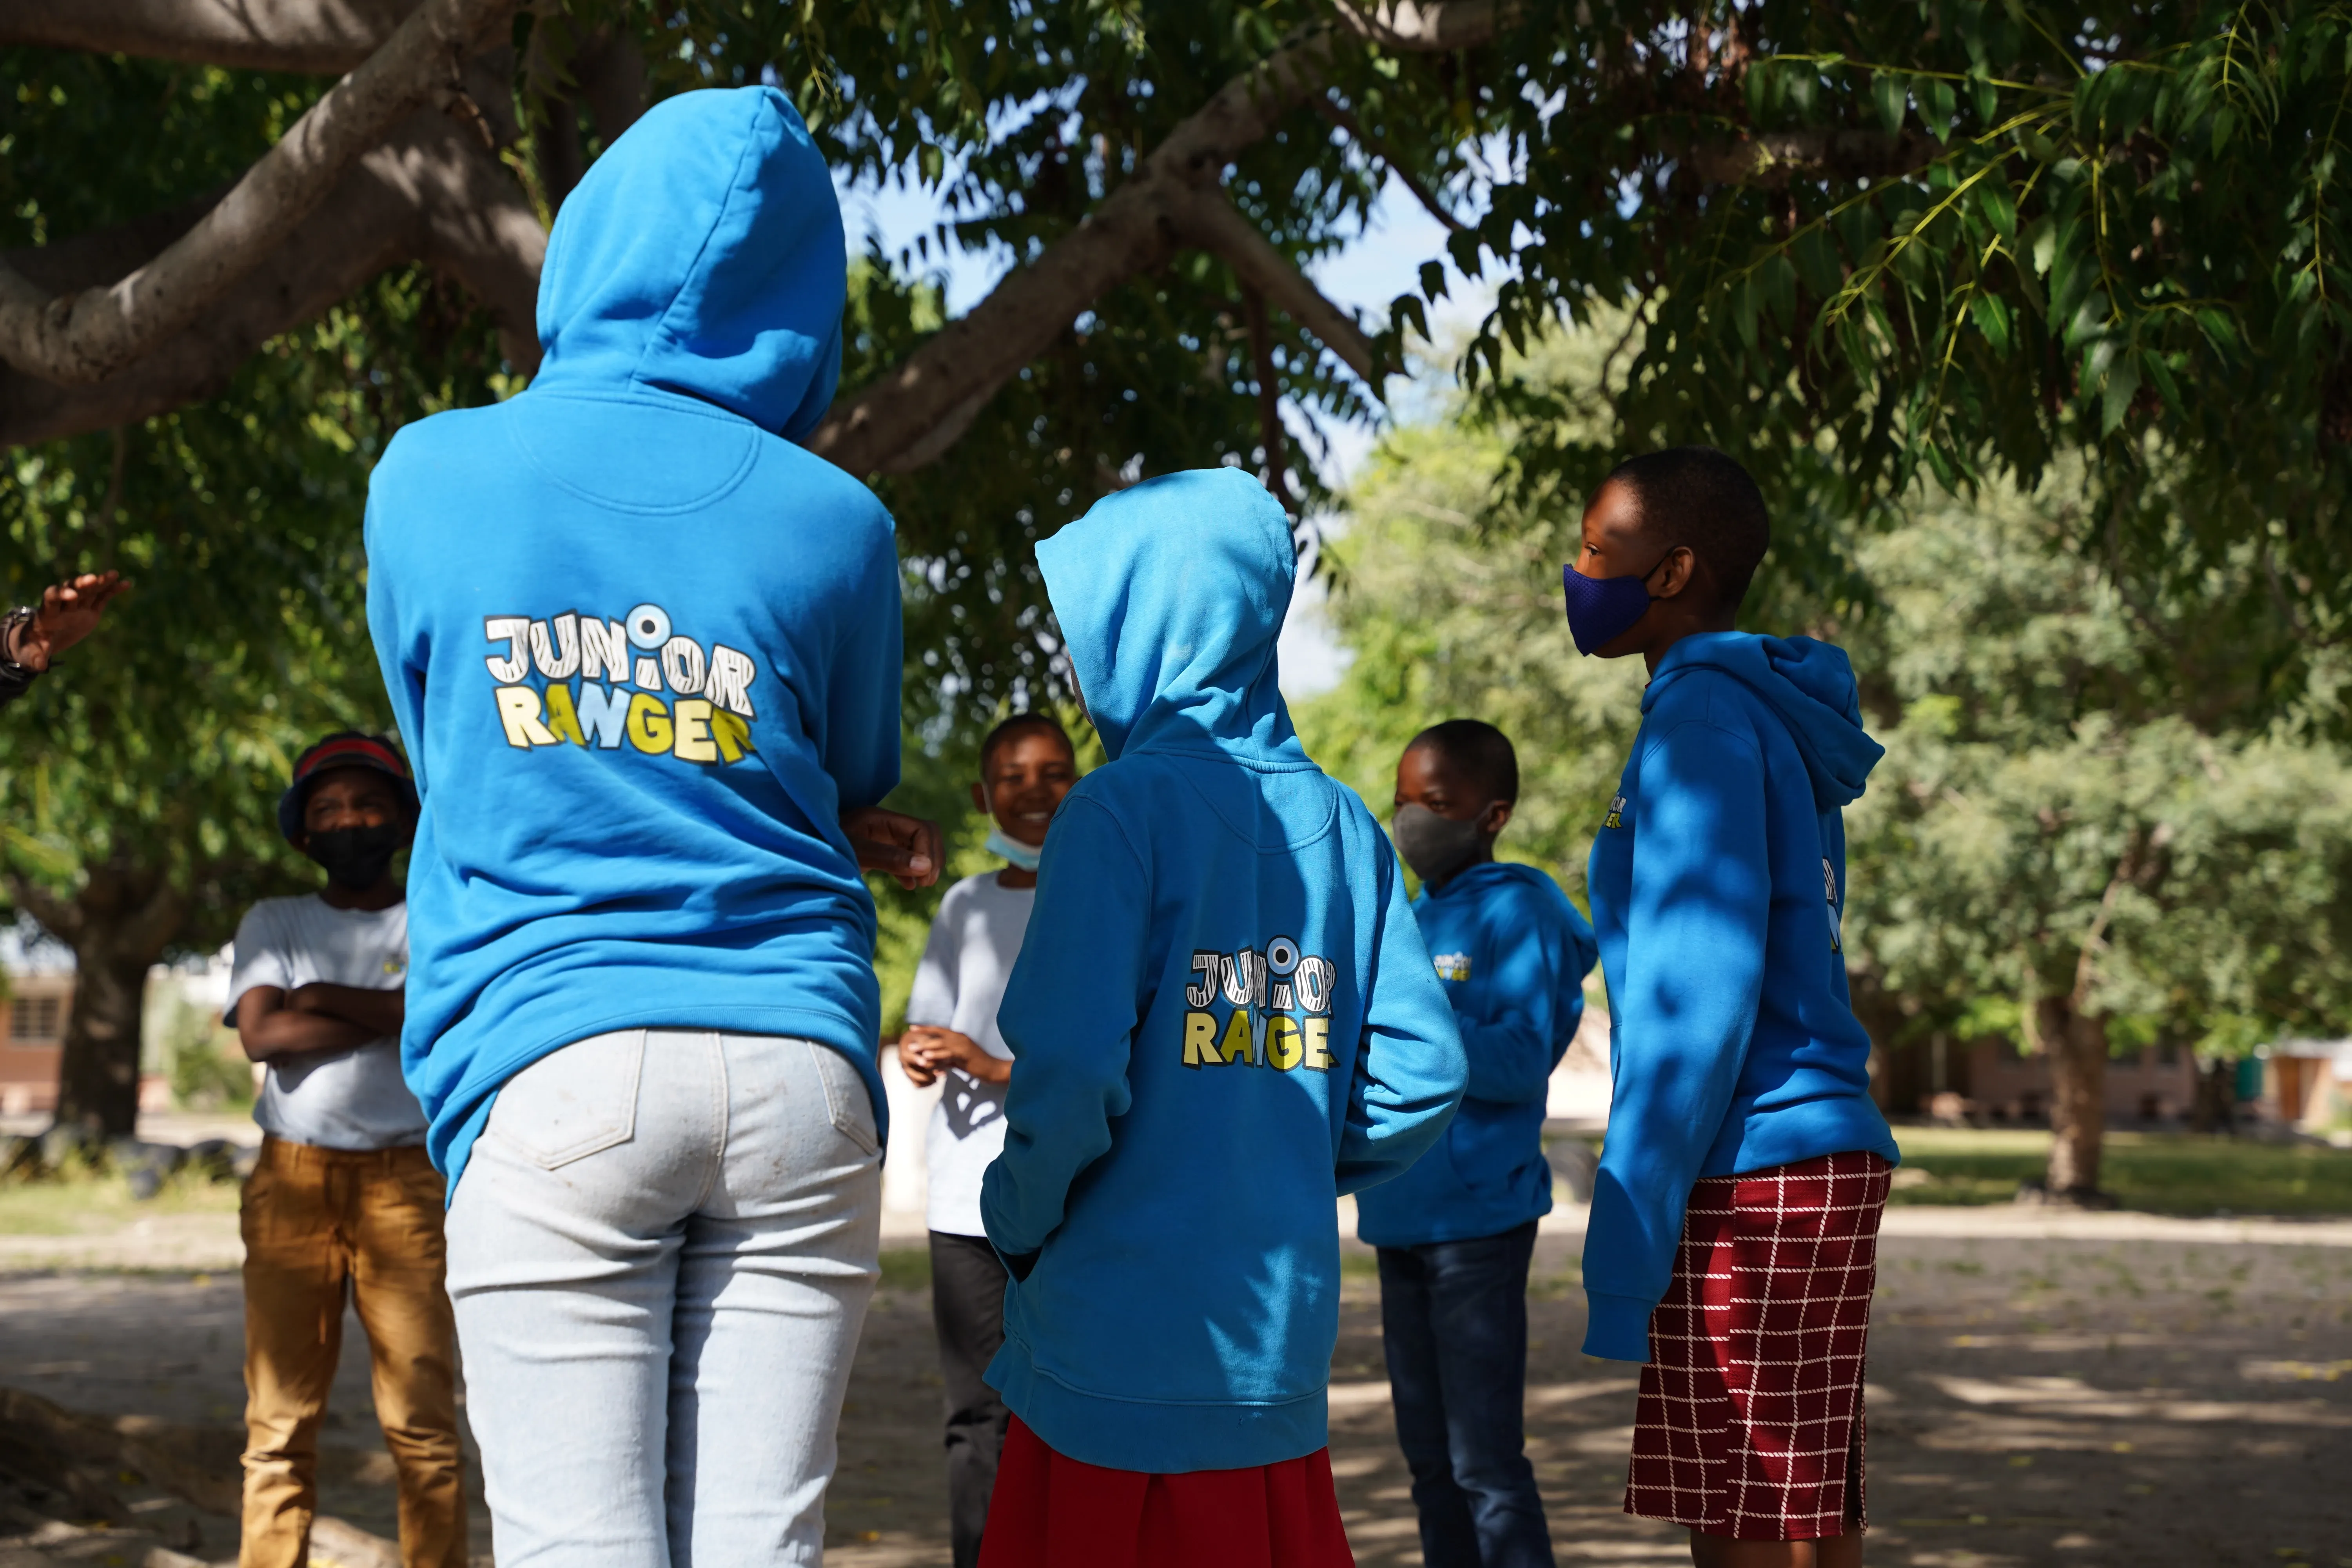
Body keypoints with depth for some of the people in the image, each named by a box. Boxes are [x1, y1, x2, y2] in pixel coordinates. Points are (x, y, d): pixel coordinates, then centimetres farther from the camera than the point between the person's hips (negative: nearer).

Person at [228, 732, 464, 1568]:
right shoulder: (273, 923, 16)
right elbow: (261, 1034, -1)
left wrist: (327, 1000, -4)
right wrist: (403, 1015, -4)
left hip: (407, 1178, -1)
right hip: (292, 1178, 1)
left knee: (423, 1419, -7)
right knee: (280, 1418, -3)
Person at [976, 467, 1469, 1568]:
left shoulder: (1124, 807, -11)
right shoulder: (1341, 823, 7)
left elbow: (1071, 1069, -19)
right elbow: (1422, 1076, 4)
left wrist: (1019, 1218, -3)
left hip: (1120, 1343, -6)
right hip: (1282, 1342, 6)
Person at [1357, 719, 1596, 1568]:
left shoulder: (1515, 911, -8)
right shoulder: (1411, 918, 15)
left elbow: (1522, 1061, -19)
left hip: (1477, 1220, -8)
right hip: (1402, 1218, 8)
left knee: (1487, 1463, -7)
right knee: (1431, 1460, 13)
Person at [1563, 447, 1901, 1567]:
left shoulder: (1706, 717, -10)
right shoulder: (1778, 727, 19)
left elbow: (1699, 1001, -17)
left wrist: (1624, 1245, -16)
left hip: (1750, 1180, -9)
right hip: (1819, 1158, 9)